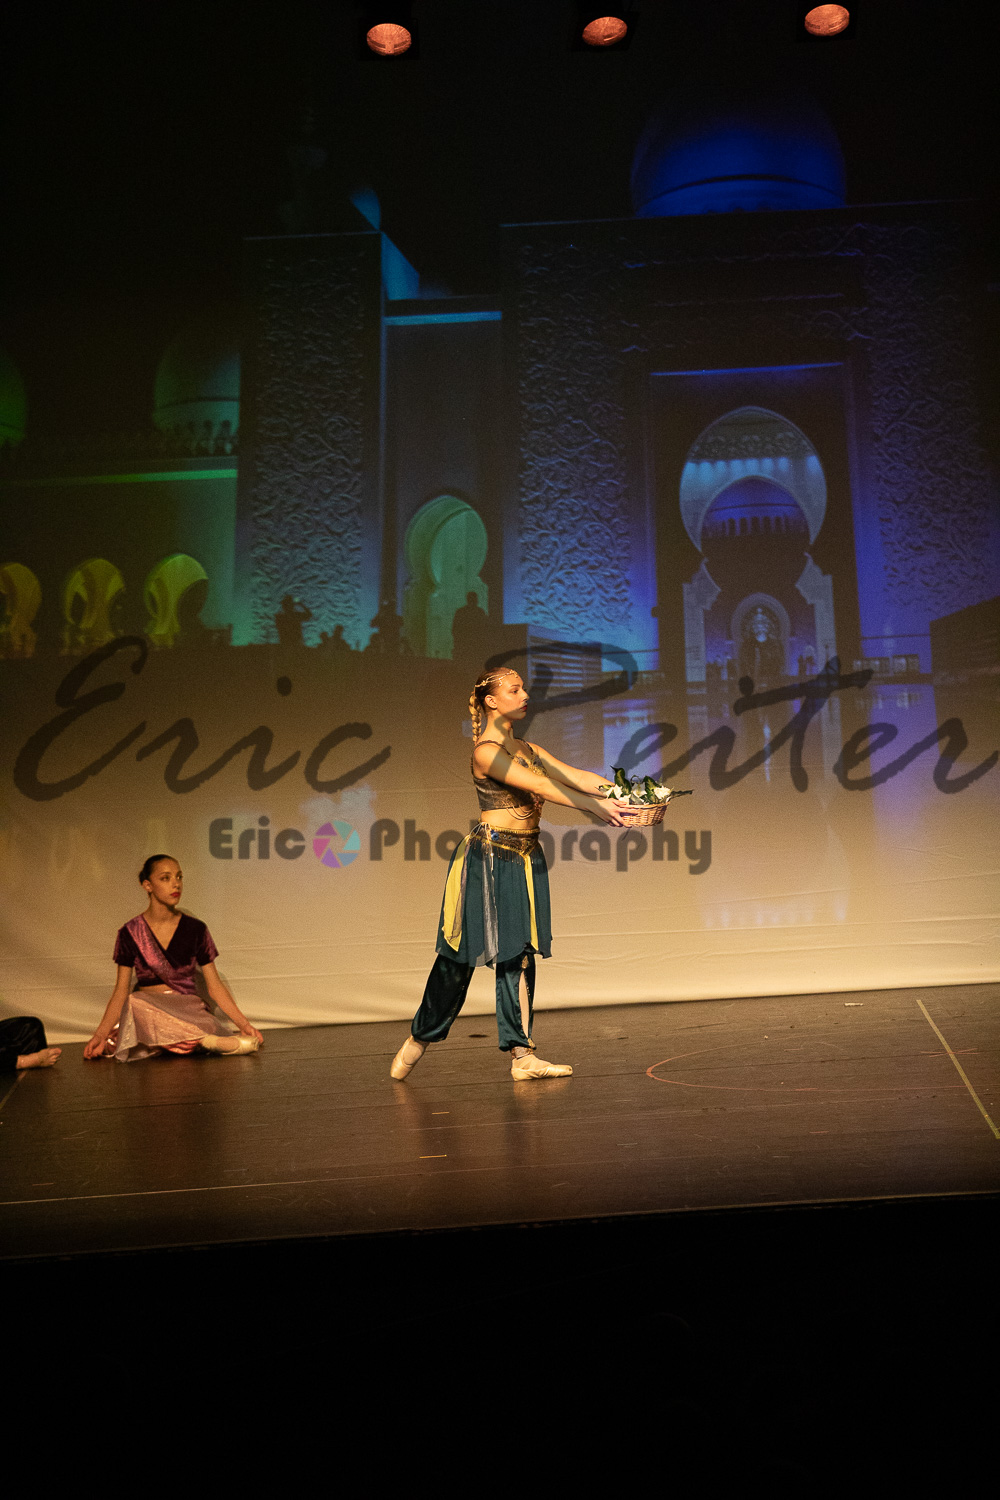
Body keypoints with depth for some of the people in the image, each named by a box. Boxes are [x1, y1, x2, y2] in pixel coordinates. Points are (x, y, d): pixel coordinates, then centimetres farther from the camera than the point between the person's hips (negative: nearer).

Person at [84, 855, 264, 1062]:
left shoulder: (196, 930, 5)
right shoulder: (131, 933, 3)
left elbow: (214, 986, 6)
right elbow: (121, 991, 2)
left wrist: (244, 1024, -3)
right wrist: (100, 1035, -12)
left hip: (190, 1011, -2)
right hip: (147, 1010, 2)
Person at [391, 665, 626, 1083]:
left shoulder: (526, 748, 13)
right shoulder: (486, 751, -12)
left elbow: (575, 776, 6)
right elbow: (541, 788, -20)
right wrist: (596, 807, -22)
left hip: (525, 860, 8)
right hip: (490, 858, -8)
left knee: (520, 954, 6)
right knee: (461, 954, 1)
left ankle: (521, 1054, 10)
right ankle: (419, 1038, 19)